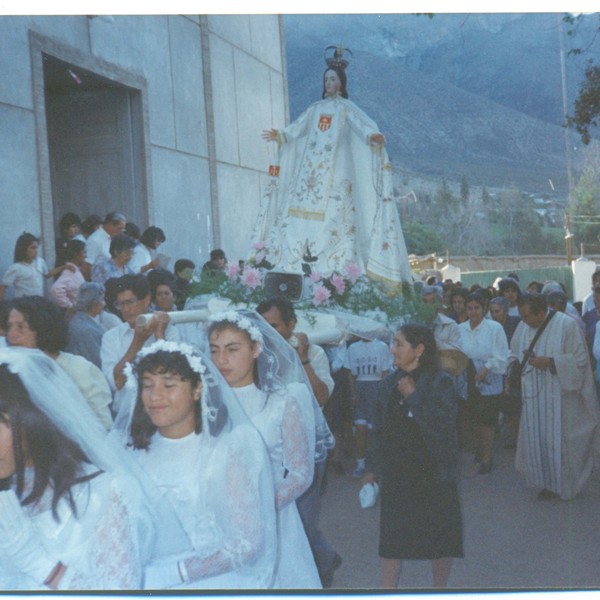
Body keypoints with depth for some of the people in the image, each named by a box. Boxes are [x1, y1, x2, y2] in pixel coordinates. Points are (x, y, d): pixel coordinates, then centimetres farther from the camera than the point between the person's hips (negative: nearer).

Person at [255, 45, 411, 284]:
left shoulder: (346, 107, 4)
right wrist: (280, 135, 6)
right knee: (305, 205, -6)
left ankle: (322, 252, -16)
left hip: (334, 166, -5)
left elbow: (362, 124, -13)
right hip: (311, 163, 5)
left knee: (330, 208, -13)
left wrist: (372, 135, -32)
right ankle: (304, 250, -8)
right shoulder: (316, 108, 20)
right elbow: (297, 128, 19)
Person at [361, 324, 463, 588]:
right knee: (391, 537, 5)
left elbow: (443, 427, -22)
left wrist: (413, 397, -19)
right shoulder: (389, 384, 4)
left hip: (433, 474, -3)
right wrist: (373, 469, 10)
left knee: (440, 535, 9)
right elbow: (379, 429, 10)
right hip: (396, 474, 4)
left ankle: (440, 590, 29)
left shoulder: (440, 382, -11)